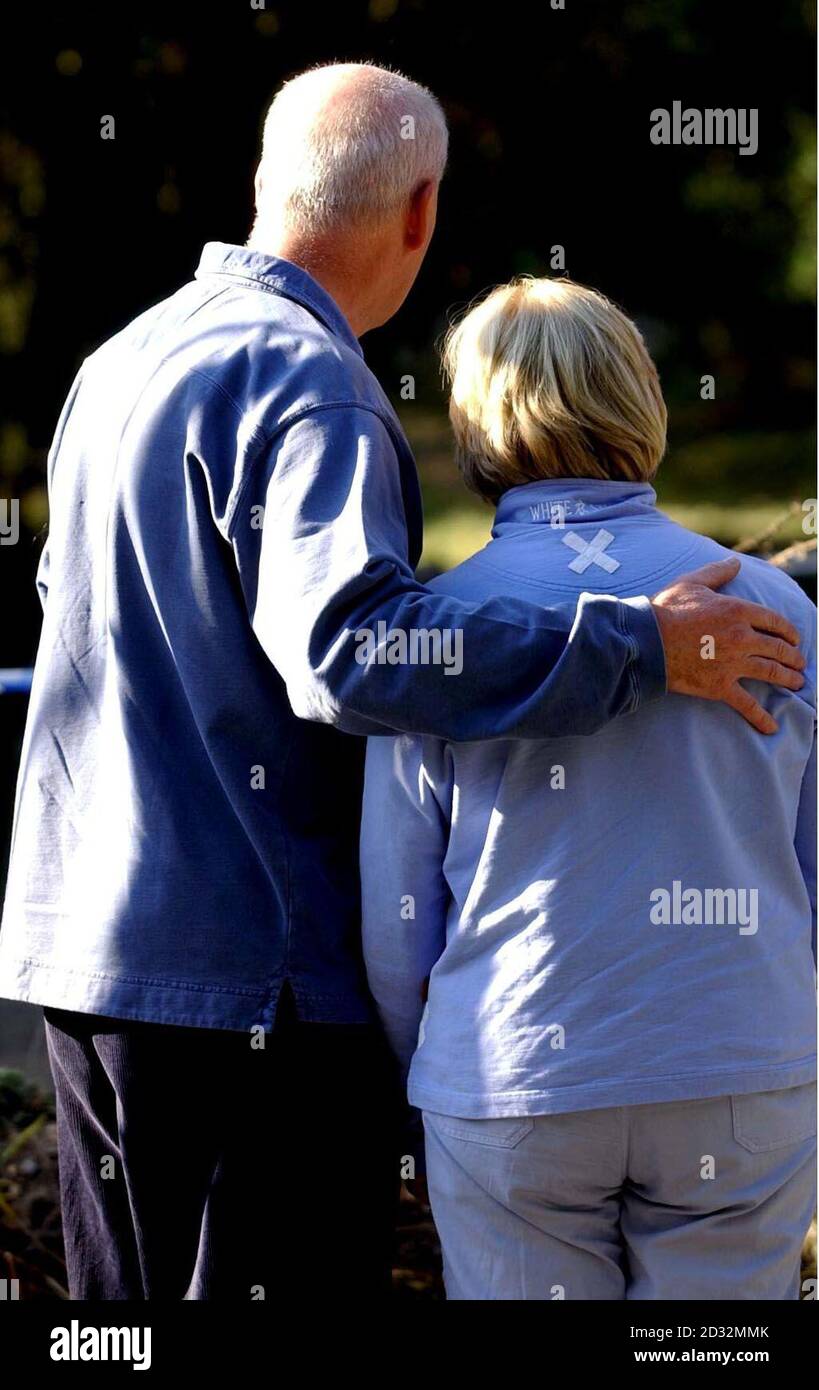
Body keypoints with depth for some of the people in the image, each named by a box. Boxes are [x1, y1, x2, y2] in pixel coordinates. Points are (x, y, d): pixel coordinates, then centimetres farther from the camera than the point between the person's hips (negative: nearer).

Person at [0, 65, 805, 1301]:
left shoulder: (120, 361, 14)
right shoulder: (306, 384, -15)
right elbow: (351, 647, -30)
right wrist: (638, 651, -25)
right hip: (248, 968, -9)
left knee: (130, 1295, 15)